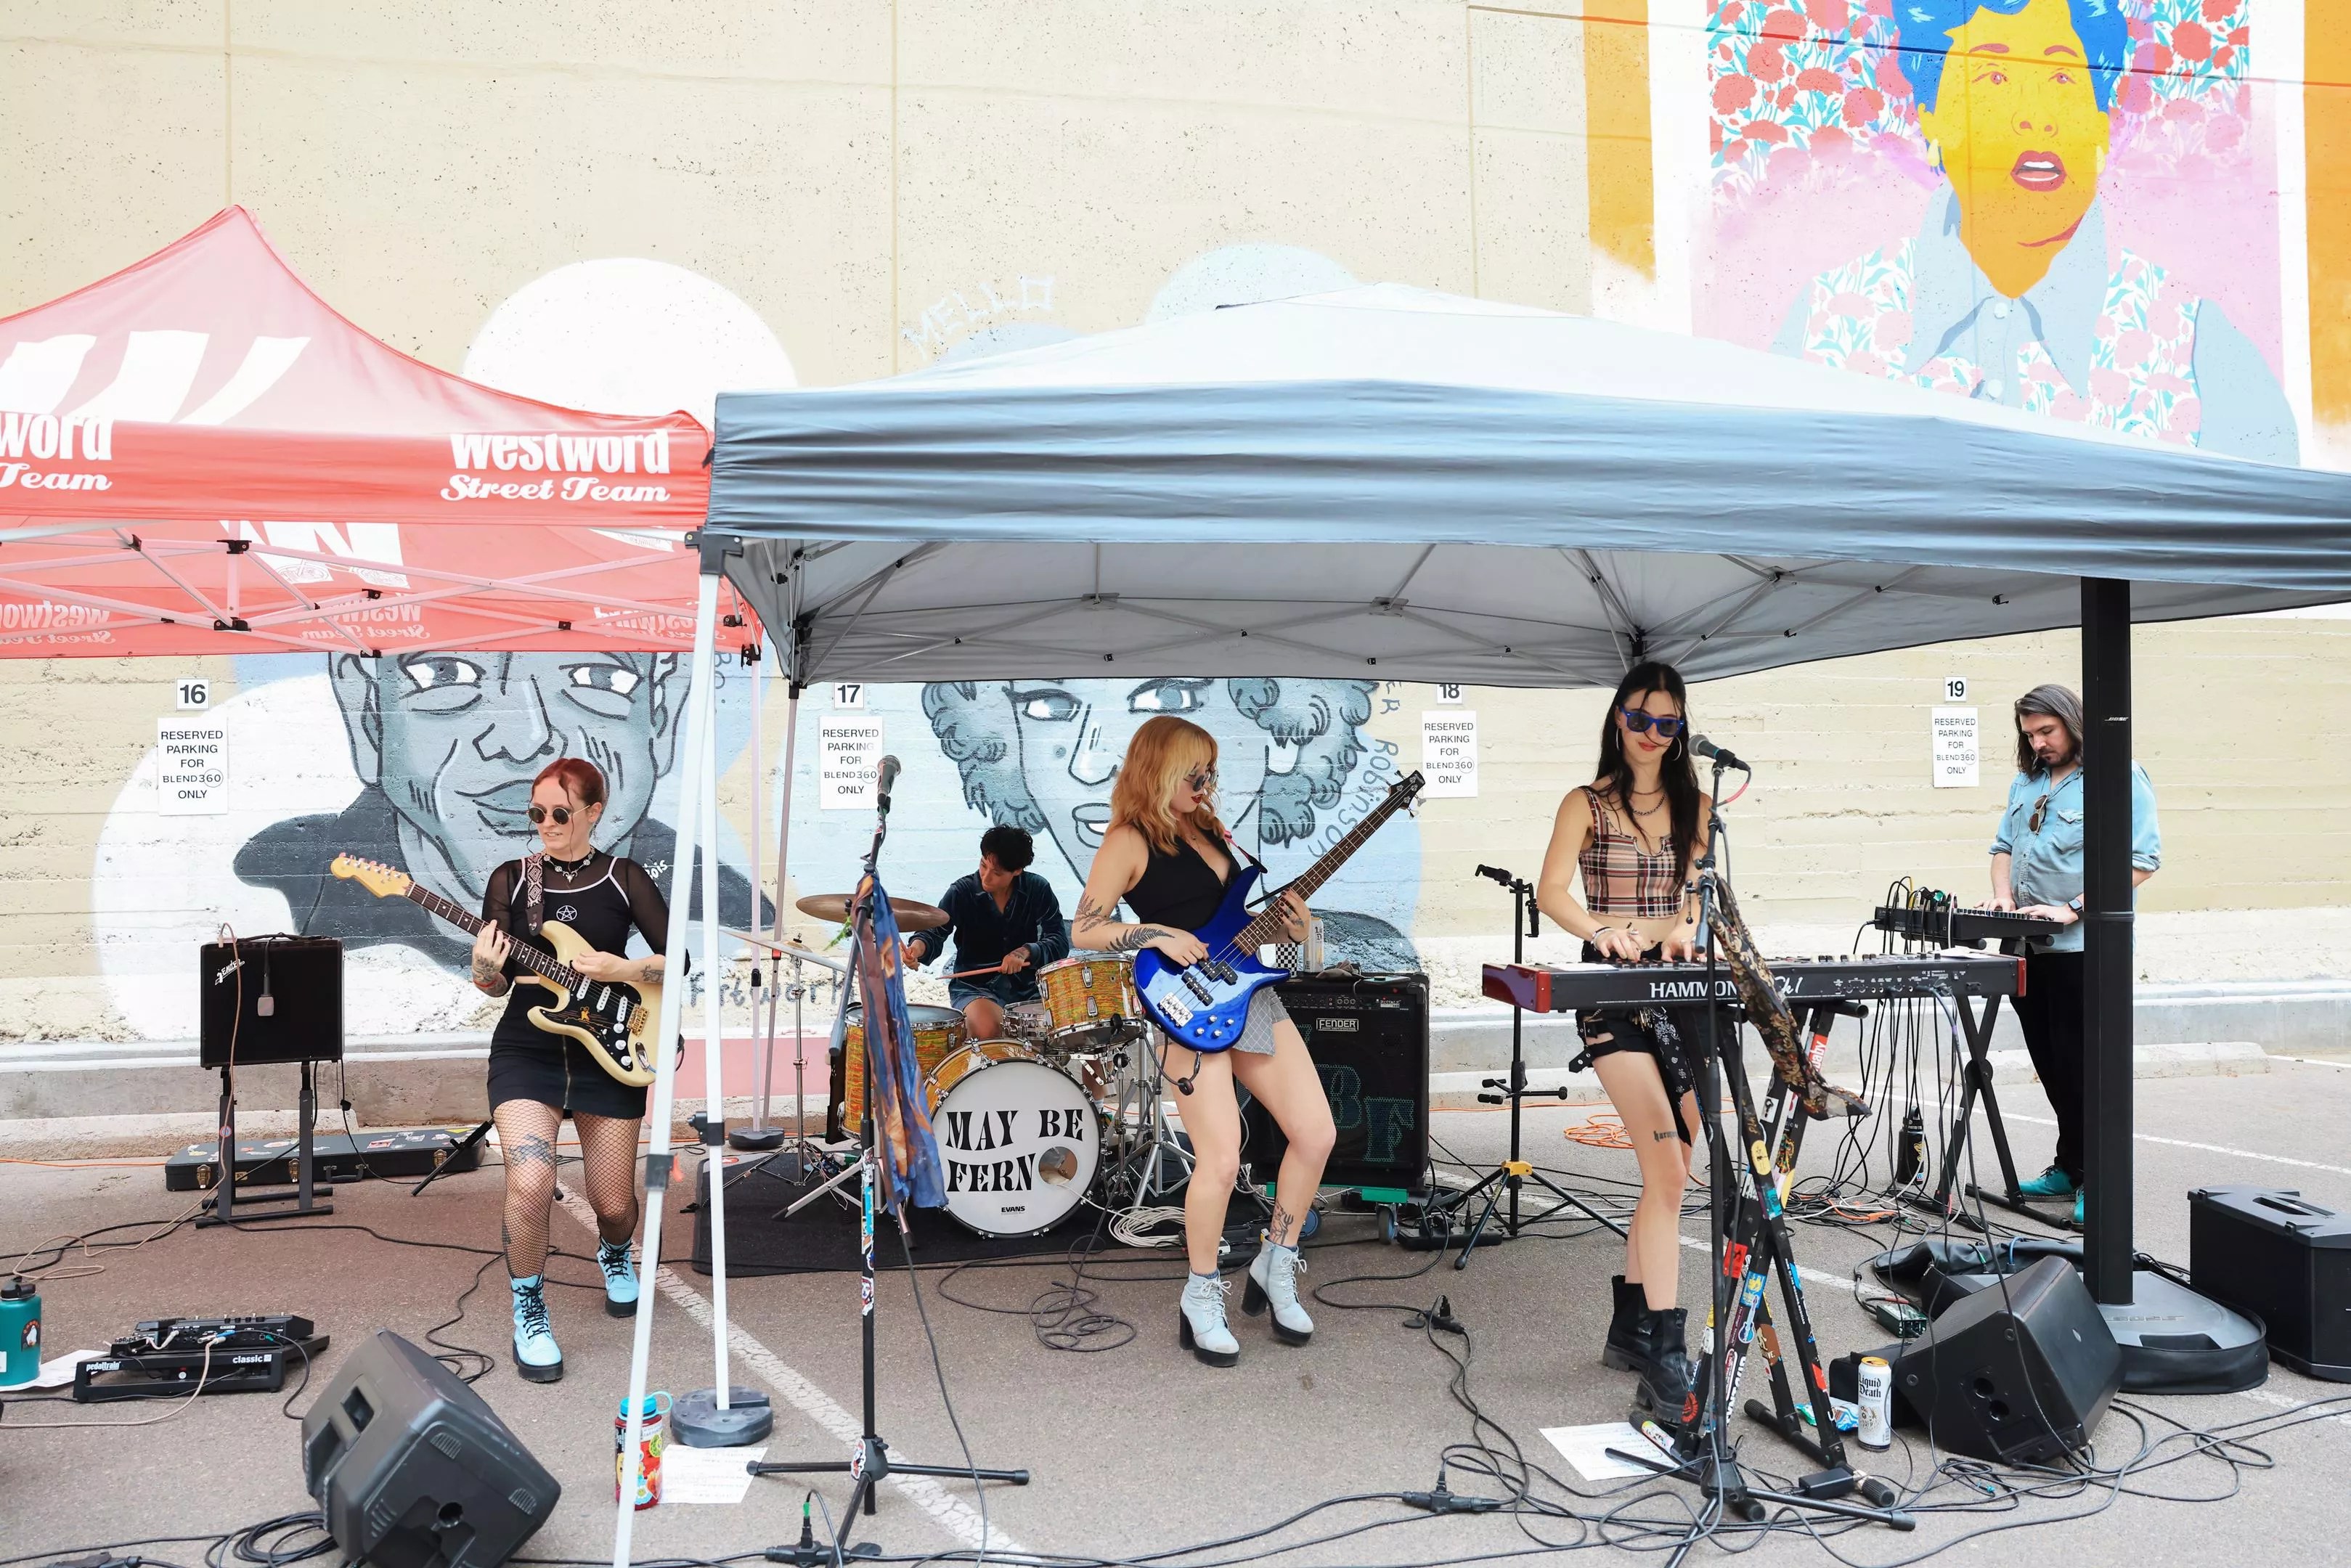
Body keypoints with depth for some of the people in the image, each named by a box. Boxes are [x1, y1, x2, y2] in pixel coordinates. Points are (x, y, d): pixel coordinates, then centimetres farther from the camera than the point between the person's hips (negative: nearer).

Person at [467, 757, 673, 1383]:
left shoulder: (624, 878, 1)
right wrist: (486, 970, -21)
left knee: (614, 1204, 5)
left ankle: (614, 1253, 43)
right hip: (526, 1053, 0)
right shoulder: (510, 878, 2)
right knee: (530, 1183, -23)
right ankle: (530, 1313, 0)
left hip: (608, 1054, 1)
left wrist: (624, 970, -18)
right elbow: (496, 984, 1)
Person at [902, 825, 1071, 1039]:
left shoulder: (1038, 889, -1)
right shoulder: (961, 892, -5)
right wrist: (917, 947, -35)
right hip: (974, 985, -2)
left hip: (1026, 984, 2)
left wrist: (1027, 951, -23)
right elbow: (935, 931, -11)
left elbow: (1059, 941, -4)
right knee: (990, 1030, -33)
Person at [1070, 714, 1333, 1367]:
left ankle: (1275, 1265, 21)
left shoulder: (1207, 826, 16)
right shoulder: (1128, 839, -6)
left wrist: (1283, 916, 5)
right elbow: (1084, 929, -10)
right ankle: (1201, 1297, 7)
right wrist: (1158, 936, -20)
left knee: (1316, 1134, 1)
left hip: (1249, 991, 8)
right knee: (1221, 1160, -15)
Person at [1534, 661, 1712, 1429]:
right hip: (1612, 990, -5)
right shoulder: (1586, 804, 2)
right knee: (1668, 1168, -17)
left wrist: (1683, 927, -19)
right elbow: (1551, 890, -11)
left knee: (1667, 1172, 8)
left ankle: (1629, 1328, 23)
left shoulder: (1694, 805, 14)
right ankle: (1666, 1355, -15)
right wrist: (1604, 930, -30)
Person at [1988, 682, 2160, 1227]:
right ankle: (2070, 1167, 25)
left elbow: (2142, 860, -14)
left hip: (2085, 948, -7)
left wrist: (2072, 909, -19)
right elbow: (2004, 846, 20)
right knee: (2052, 1065, 13)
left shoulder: (2120, 777, -7)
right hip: (2031, 948, 7)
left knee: (2083, 1066, -3)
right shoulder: (2027, 782, 16)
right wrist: (2003, 897, 1)